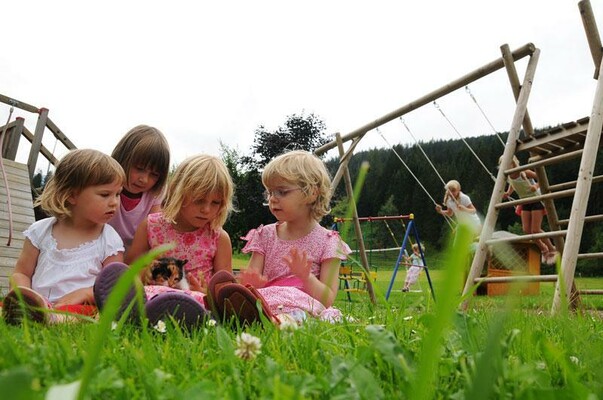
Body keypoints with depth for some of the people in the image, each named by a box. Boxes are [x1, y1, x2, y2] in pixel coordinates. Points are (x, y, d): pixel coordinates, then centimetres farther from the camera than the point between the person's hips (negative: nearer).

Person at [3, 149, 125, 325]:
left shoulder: (109, 239, 7)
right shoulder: (41, 231, 12)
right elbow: (21, 273, 16)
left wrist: (85, 293, -15)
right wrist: (23, 295, -7)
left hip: (80, 308, -4)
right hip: (37, 303, 4)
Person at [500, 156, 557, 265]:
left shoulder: (525, 173, -23)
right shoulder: (508, 177, -6)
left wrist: (536, 186, -36)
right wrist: (508, 193, -6)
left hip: (536, 200, -6)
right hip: (525, 203, 6)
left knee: (535, 230, -11)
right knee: (526, 230, -3)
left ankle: (552, 250, 12)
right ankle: (543, 249, 21)